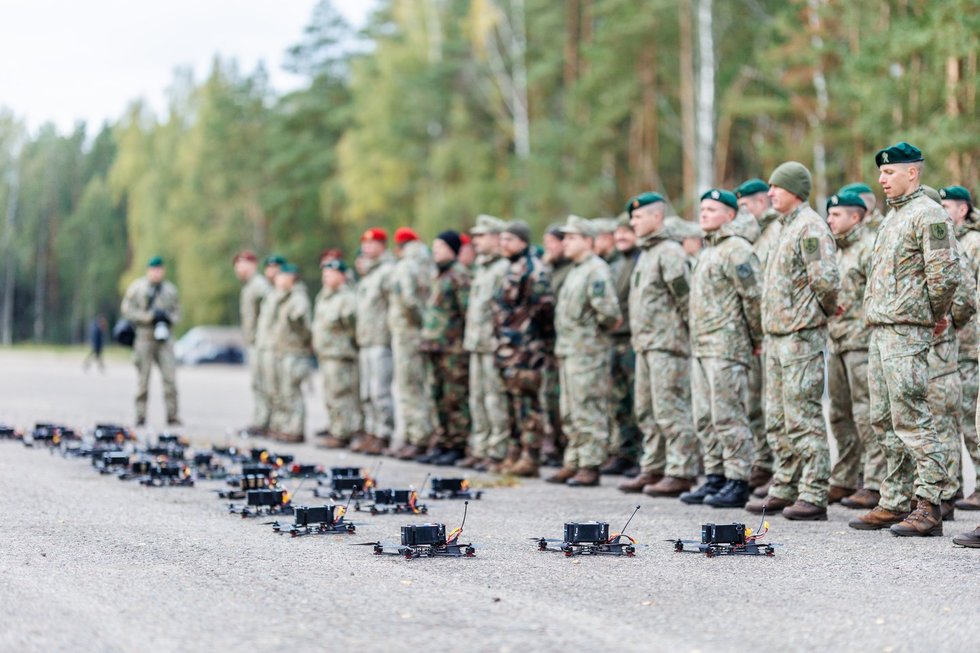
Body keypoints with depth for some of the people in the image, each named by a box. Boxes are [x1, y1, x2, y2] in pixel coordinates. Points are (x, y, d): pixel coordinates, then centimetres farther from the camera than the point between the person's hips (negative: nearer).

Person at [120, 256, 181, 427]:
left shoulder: (170, 289, 13)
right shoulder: (137, 287, 1)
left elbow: (177, 312, 18)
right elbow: (127, 309, -4)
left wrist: (169, 318, -5)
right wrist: (150, 316, -12)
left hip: (164, 337, 2)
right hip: (144, 337, -2)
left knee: (170, 377, -7)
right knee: (142, 379, 0)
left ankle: (172, 416, -5)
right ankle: (140, 417, 5)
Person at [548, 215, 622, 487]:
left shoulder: (596, 270, -13)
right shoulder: (575, 270, 19)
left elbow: (607, 309, -23)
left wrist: (606, 325, -6)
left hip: (587, 351, -10)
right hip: (567, 351, 10)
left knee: (589, 412, -6)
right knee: (570, 414, 14)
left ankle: (590, 466, -3)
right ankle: (573, 463, 21)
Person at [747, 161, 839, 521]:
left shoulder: (809, 228, -13)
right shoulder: (788, 227, 18)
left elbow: (827, 280, -22)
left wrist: (824, 311, -6)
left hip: (801, 337, -10)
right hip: (778, 338, 10)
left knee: (804, 419, -9)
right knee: (778, 421, 13)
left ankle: (813, 497, -6)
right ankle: (784, 491, 20)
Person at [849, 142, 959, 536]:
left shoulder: (928, 215, -10)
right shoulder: (892, 217, 19)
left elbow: (946, 273, -17)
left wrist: (934, 313, -4)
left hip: (906, 331, -10)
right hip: (880, 329, 10)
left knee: (911, 418, -11)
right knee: (885, 421, 10)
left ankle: (929, 506, -8)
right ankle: (895, 503, 16)